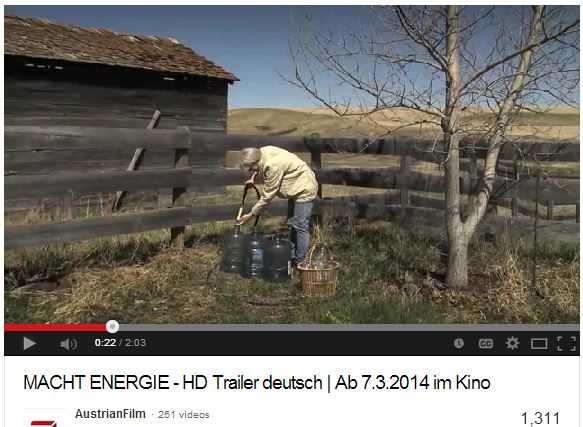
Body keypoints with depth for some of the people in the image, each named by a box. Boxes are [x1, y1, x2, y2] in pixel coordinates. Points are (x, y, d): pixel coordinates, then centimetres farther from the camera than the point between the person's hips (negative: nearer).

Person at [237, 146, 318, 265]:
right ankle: (293, 254, 28)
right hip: (296, 188, 10)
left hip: (304, 189, -10)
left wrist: (251, 214, -21)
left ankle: (300, 262, -1)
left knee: (300, 226, -8)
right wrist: (253, 177, 4)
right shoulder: (262, 153, -7)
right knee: (292, 223, 17)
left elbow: (267, 196, -27)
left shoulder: (272, 166, -34)